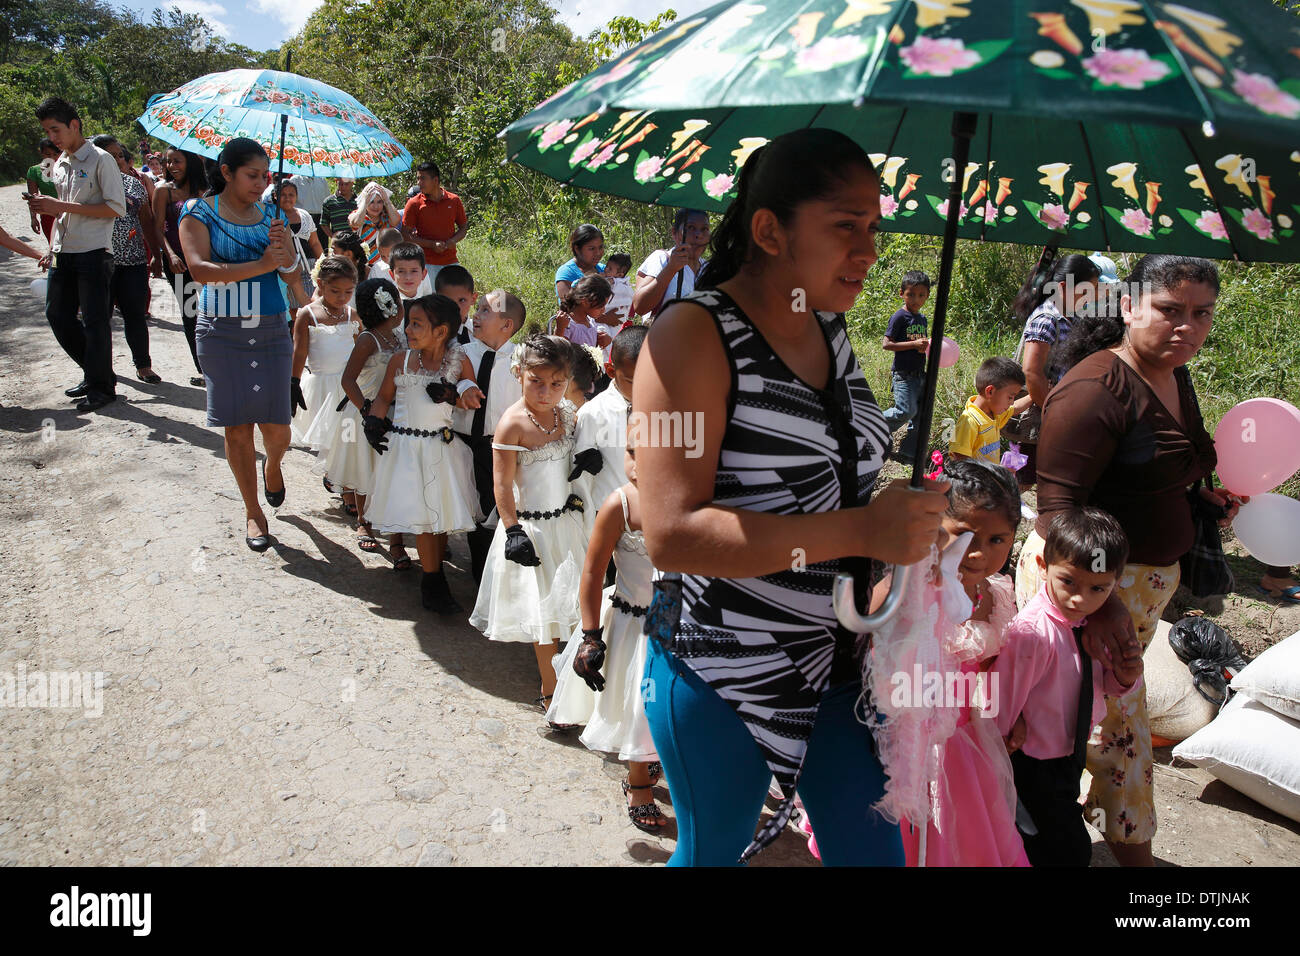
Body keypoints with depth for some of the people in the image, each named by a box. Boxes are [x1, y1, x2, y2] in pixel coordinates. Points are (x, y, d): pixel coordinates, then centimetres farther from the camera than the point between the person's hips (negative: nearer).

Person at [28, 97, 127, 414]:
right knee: (57, 314, 10)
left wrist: (62, 206, -17)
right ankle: (95, 373, 22)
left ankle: (101, 387, 8)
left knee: (94, 320, -3)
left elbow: (117, 208, -16)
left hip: (93, 253, -8)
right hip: (63, 253, 8)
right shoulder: (59, 164, 16)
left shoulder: (100, 159, -7)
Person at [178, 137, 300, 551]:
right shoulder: (199, 214, -1)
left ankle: (272, 465, 37)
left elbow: (292, 269, 1)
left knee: (276, 428, -1)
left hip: (271, 330, 2)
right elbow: (200, 269, -15)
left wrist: (284, 250, -21)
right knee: (237, 426, 3)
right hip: (222, 332, -2)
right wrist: (259, 265, -21)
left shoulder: (270, 215, 10)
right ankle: (253, 512, 19)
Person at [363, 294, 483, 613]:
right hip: (406, 447, -1)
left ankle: (433, 575, 24)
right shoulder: (400, 361, -1)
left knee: (443, 511, 8)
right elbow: (384, 397, 9)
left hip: (443, 447, 1)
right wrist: (373, 422, -7)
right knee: (422, 514, 0)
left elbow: (474, 400, 2)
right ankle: (433, 582, 10)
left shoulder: (459, 363, -4)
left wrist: (452, 396, -18)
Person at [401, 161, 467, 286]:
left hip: (450, 261, 3)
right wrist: (432, 244, -13)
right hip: (426, 262, -3)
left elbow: (463, 228, 14)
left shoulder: (454, 200, 5)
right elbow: (405, 235, -3)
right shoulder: (414, 204, -1)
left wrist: (453, 240, -7)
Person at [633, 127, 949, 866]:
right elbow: (672, 533, -28)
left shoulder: (830, 331, 6)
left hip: (835, 660, 6)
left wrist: (905, 520, 3)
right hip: (719, 674, -6)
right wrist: (858, 531, -30)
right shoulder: (696, 334, -18)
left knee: (874, 847, 15)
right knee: (714, 852, 16)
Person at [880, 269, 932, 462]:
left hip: (920, 373, 8)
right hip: (904, 374, -8)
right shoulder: (899, 317, -9)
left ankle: (908, 453, 14)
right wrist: (914, 344, -21)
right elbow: (886, 344, -16)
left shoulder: (922, 319, 15)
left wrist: (931, 347, 5)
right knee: (906, 411, -18)